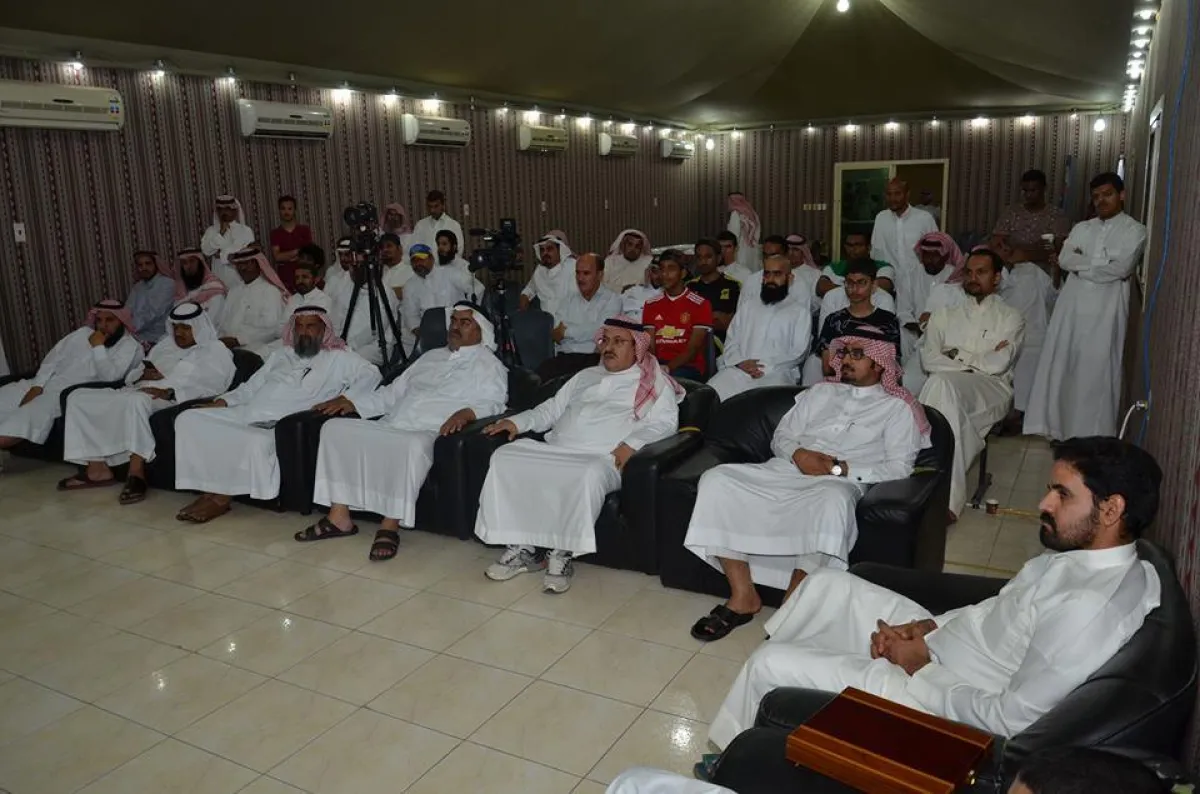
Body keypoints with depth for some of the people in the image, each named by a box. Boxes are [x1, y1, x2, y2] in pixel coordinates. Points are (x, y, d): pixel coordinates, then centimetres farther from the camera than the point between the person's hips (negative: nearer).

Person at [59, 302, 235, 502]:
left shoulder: (215, 351, 6)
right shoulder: (165, 345, 28)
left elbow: (207, 388, -11)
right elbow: (132, 375, 26)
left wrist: (169, 393, -24)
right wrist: (144, 374, 1)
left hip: (173, 402, -8)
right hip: (139, 393, 8)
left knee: (137, 400, -40)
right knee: (79, 397, -5)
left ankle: (136, 474, -39)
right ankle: (97, 469, -12)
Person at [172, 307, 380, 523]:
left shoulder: (338, 358, 7)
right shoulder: (281, 354, 26)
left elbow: (371, 374, -8)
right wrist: (223, 401, 11)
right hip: (242, 414, 7)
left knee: (258, 443, -38)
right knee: (188, 419, -9)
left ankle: (221, 497, -16)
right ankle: (208, 489, -12)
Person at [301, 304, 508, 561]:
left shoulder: (488, 364, 11)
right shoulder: (431, 356, 30)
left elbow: (493, 403, -6)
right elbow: (392, 392, 29)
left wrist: (467, 412, -28)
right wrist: (352, 401, 17)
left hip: (427, 432, -7)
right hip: (389, 426, 7)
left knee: (412, 446, -40)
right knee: (335, 428, -10)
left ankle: (390, 527, -29)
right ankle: (339, 517, -11)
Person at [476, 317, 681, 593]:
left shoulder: (653, 383, 13)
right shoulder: (585, 376, 30)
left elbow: (665, 421, -2)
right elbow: (551, 409, 29)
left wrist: (632, 443, -20)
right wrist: (517, 422, 12)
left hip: (602, 458, -6)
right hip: (553, 450, 6)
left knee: (589, 476, -41)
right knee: (504, 457, -17)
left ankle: (563, 554, -26)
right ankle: (522, 548, -16)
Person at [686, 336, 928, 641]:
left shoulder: (897, 408, 14)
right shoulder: (820, 392, 27)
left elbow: (899, 467, 1)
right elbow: (781, 436, 21)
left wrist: (842, 468, -12)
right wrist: (797, 454, -3)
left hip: (838, 482, -4)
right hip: (786, 471, 4)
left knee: (833, 499, -42)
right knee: (716, 479, -22)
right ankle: (743, 596, -19)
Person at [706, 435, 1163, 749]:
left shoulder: (1086, 608, -32)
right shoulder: (1084, 553, -2)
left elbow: (1010, 720, -28)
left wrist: (921, 668, -16)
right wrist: (923, 626, -2)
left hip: (936, 693, -9)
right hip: (938, 646, 10)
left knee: (769, 664, -9)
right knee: (830, 585, 12)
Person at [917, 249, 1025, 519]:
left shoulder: (1011, 318, 17)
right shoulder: (945, 314, 24)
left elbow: (998, 363, -2)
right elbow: (928, 359, 6)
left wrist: (958, 355, 4)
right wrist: (975, 363, -5)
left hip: (991, 388, -2)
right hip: (948, 386, 2)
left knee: (942, 383, -36)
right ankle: (949, 495, -40)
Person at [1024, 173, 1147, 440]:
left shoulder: (1134, 230, 3)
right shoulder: (1081, 228, 16)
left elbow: (1121, 268, -12)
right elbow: (1064, 260, 2)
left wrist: (1080, 262, -4)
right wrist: (1101, 260, -7)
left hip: (1105, 310, -4)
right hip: (1072, 305, 4)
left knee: (1096, 370, -3)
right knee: (1059, 363, 3)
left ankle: (1092, 436, 3)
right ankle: (1053, 425, 11)